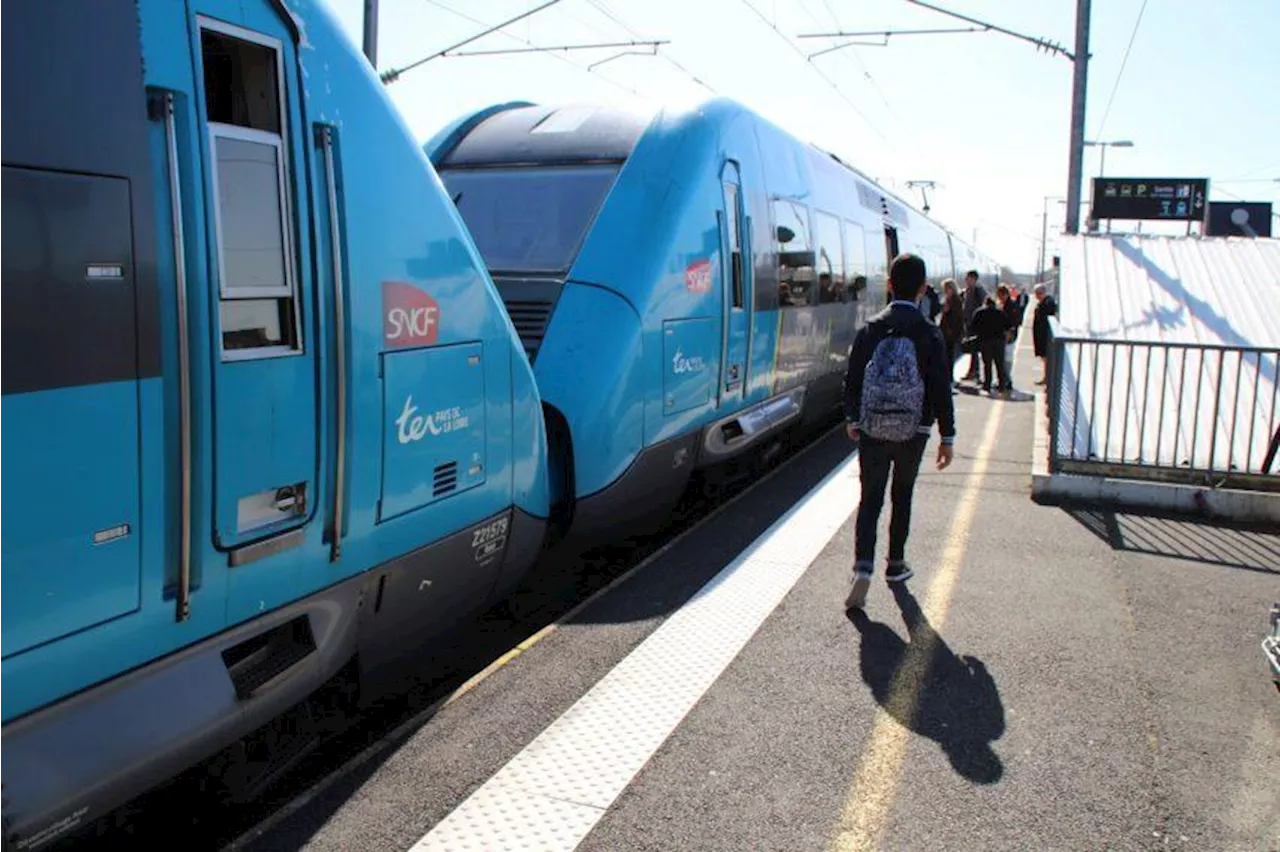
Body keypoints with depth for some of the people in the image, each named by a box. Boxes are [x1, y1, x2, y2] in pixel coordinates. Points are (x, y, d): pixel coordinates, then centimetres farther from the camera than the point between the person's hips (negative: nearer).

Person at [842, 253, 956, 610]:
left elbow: (853, 377, 3)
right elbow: (941, 388, -8)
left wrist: (852, 418, 17)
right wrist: (947, 436, -1)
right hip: (913, 433, 0)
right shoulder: (929, 333, -9)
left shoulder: (870, 329, -4)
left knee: (870, 499, 5)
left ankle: (863, 568, -12)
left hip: (872, 430, 1)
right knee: (902, 495, 18)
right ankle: (895, 564, 30)